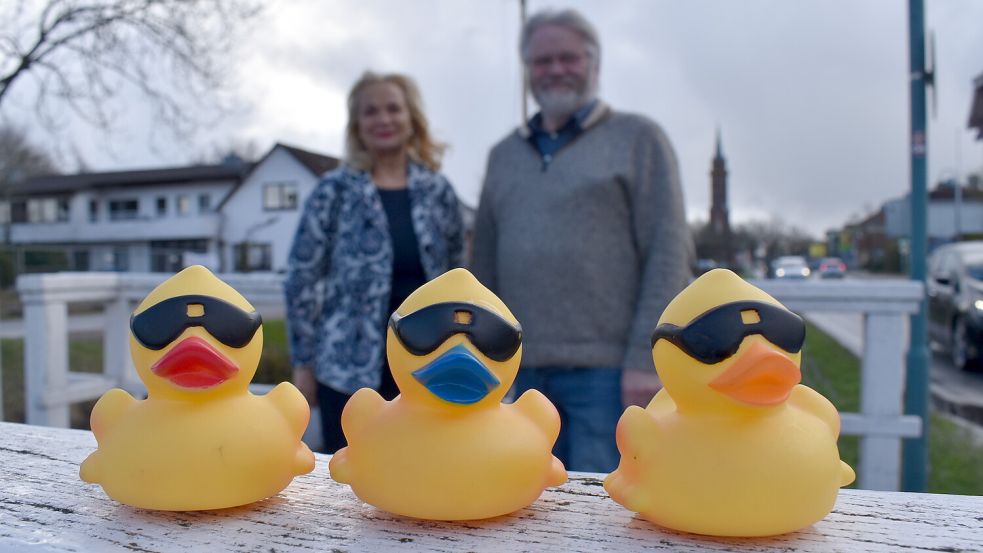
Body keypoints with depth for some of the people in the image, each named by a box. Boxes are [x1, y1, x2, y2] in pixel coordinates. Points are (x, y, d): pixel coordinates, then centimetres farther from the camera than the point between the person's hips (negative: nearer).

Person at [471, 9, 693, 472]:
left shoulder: (636, 138, 3)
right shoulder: (504, 155, 17)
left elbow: (668, 252, -5)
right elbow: (485, 263, 17)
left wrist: (646, 357, -13)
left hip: (607, 369, -4)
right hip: (527, 370, 5)